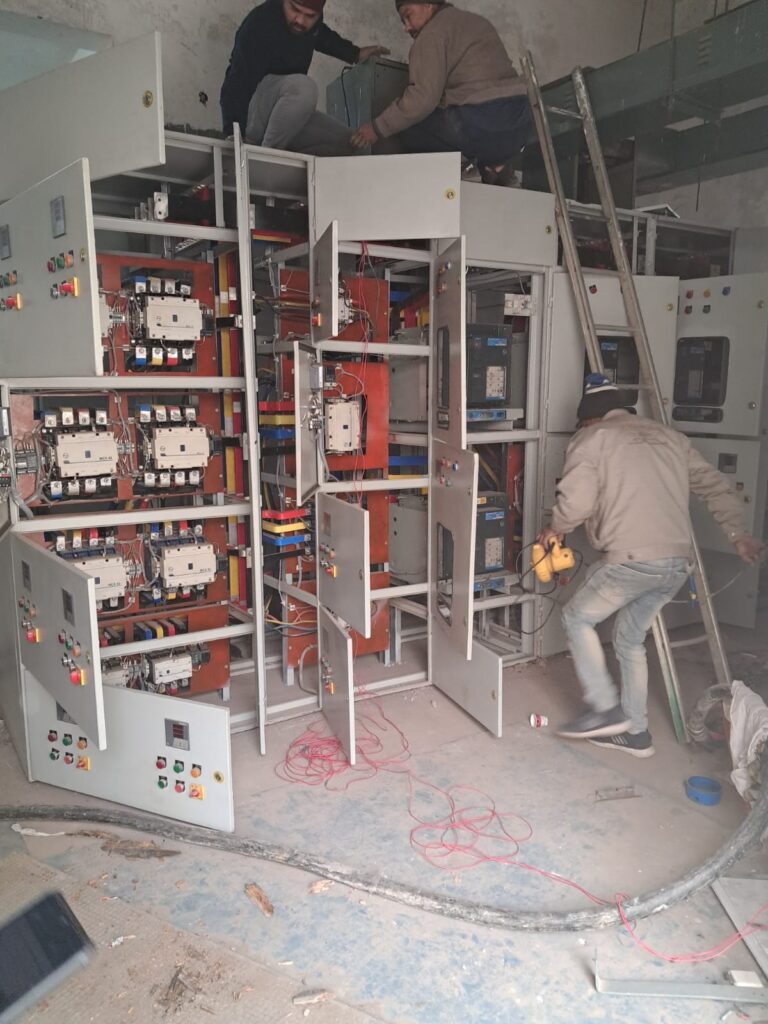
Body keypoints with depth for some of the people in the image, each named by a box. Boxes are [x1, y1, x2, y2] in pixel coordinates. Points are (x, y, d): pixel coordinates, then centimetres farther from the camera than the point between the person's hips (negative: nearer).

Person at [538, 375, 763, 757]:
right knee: (630, 639, 21)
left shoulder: (590, 439, 2)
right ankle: (635, 732, 28)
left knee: (577, 617, 14)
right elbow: (715, 486, 23)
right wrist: (738, 533, 31)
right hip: (679, 562, 7)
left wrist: (555, 530, 9)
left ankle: (606, 709, 11)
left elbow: (575, 502, -10)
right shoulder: (669, 436, 22)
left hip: (632, 560, -7)